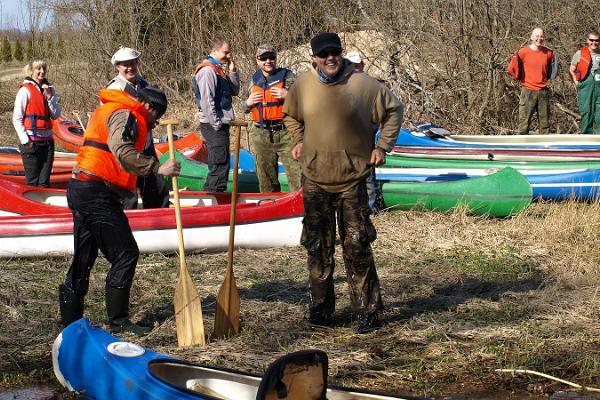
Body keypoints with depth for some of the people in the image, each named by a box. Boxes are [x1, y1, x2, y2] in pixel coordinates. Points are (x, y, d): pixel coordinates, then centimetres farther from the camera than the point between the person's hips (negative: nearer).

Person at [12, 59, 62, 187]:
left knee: (44, 182, 7)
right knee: (32, 182, -2)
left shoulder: (49, 89, 10)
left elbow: (56, 115, 4)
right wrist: (26, 141, -12)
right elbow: (17, 120, -8)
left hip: (47, 140, 5)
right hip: (31, 142, -5)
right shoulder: (25, 90, -7)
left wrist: (49, 96, -7)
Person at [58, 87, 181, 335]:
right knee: (125, 254, -5)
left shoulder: (108, 111, 25)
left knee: (84, 258, 14)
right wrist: (157, 168, -28)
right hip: (97, 192, -11)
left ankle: (70, 320, 20)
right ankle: (118, 320, -1)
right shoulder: (125, 115, -9)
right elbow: (122, 151, -25)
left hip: (81, 189, 11)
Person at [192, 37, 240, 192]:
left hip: (221, 125, 10)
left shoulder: (220, 70, 16)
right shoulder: (207, 71, -15)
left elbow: (234, 91, 19)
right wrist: (216, 124, -20)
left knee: (219, 165, 16)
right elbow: (206, 101, -21)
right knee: (220, 164, -11)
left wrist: (233, 72, 6)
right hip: (213, 127, -10)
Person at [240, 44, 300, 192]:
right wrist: (247, 103, 2)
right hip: (261, 135, 5)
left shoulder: (287, 76, 1)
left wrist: (288, 95, -16)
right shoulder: (254, 80, 14)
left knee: (296, 173, -11)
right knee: (265, 176, 13)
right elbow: (242, 107, 24)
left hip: (285, 134, -4)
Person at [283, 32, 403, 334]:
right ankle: (320, 307, 20)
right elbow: (290, 115, 22)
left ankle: (367, 311, 6)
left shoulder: (362, 84, -8)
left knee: (357, 247, -1)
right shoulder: (302, 86, 0)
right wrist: (299, 140, 10)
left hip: (353, 177, -3)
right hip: (314, 178, 3)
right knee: (318, 246, 8)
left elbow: (393, 110, 6)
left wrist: (382, 146, 2)